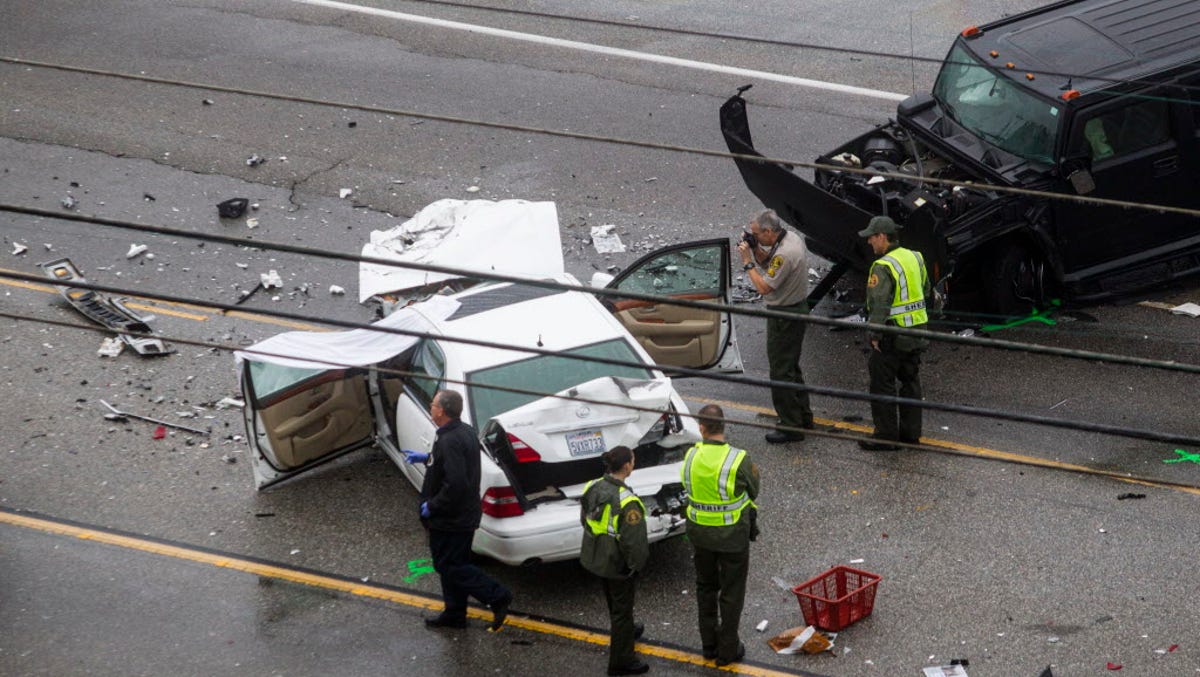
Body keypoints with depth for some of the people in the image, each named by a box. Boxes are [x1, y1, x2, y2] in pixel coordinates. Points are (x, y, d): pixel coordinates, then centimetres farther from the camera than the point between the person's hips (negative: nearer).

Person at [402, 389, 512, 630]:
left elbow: (455, 484, -33)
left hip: (449, 520, -10)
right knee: (453, 565, 19)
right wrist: (426, 458, 23)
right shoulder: (466, 432, 5)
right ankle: (454, 614, 28)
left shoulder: (449, 441, -27)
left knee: (450, 566, -1)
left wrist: (432, 506, -21)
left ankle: (497, 597, -3)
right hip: (465, 515, 10)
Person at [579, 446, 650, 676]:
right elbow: (634, 540, -26)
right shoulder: (626, 501, -31)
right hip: (618, 563, -7)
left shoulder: (593, 488, -9)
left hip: (595, 558, 7)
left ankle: (626, 630, 56)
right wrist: (636, 563, -9)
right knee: (622, 607, 10)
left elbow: (585, 520, 6)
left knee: (613, 601, 30)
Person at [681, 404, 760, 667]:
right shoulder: (739, 460, -24)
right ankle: (727, 650, 22)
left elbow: (689, 490, 0)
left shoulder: (691, 457, -13)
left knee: (706, 587, 23)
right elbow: (753, 492, -9)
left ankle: (709, 644, 33)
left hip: (699, 533, 4)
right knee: (731, 593, 12)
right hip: (732, 536, -4)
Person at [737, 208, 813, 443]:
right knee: (792, 367, 22)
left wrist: (747, 262, -18)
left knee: (781, 371, -3)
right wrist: (757, 251, -2)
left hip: (784, 316, -11)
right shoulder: (793, 237, 3)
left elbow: (764, 287, -27)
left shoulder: (784, 254, -28)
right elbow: (769, 264, 15)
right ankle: (803, 417, 33)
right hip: (798, 308, 11)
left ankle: (791, 428, 2)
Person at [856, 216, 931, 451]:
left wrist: (875, 335, -16)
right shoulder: (915, 258, 7)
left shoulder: (883, 267, -20)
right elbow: (925, 291, 17)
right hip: (916, 332, 8)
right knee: (910, 382, 18)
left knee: (882, 386, 1)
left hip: (892, 336, -8)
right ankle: (911, 432, 24)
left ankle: (886, 437, 5)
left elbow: (879, 304, -24)